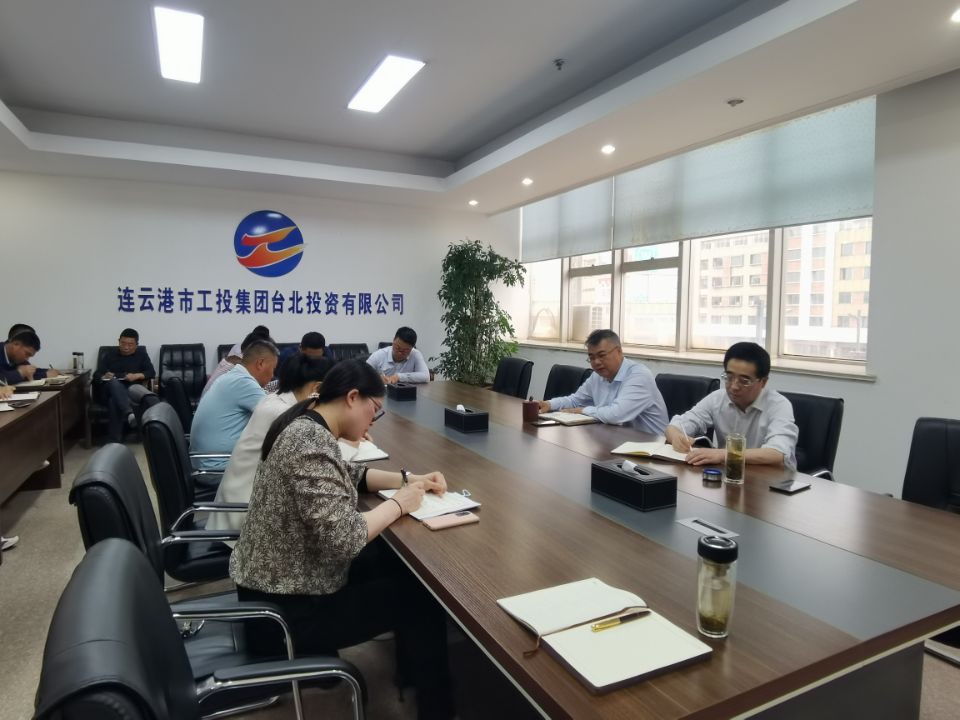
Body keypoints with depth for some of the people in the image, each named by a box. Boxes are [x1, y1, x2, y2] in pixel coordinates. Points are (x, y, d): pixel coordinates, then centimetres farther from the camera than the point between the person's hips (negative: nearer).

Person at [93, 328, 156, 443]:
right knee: (113, 383, -39)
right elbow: (96, 375, 9)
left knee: (114, 401, -38)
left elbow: (151, 372, 5)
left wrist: (137, 375, -15)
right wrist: (104, 377, -16)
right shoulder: (109, 355, 17)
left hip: (132, 390, 0)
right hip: (109, 391, 0)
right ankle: (129, 413, -63)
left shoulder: (141, 354, 16)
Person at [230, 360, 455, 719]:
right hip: (287, 607, -10)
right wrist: (399, 503, -18)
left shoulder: (306, 424, 3)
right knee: (421, 596, 0)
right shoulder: (311, 441, -28)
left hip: (284, 580, 10)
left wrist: (408, 479, 3)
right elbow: (343, 538, -34)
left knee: (396, 559, 15)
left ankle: (411, 663, 35)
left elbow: (348, 476, 17)